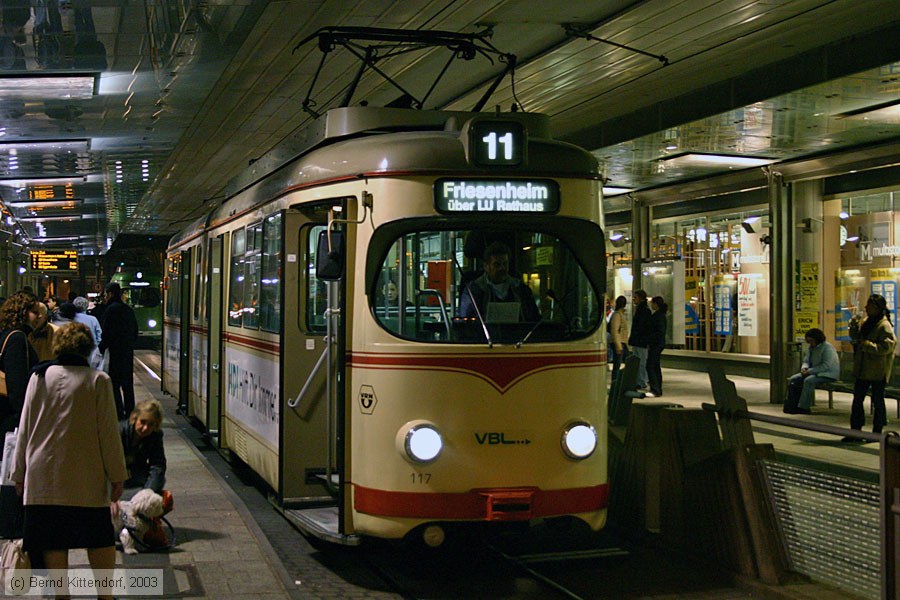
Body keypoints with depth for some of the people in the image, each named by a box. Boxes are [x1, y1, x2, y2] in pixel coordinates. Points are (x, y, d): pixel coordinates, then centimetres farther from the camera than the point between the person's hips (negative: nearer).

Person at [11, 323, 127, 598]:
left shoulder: (39, 377, 2)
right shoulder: (98, 380, -6)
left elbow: (24, 429, 6)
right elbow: (108, 432, -5)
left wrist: (19, 474, 15)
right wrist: (117, 476, 2)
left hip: (43, 476, 2)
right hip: (87, 478, -2)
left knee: (53, 543, 8)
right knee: (99, 538, 10)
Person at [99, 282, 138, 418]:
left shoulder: (111, 309, -12)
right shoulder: (128, 310, 11)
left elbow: (106, 334, -15)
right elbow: (135, 331, 15)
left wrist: (101, 348, -5)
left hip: (116, 351, -8)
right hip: (128, 351, 8)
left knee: (114, 383, -4)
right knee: (127, 383, 13)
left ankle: (119, 412, -7)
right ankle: (130, 411, 17)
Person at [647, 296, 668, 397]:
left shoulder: (658, 315, -15)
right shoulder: (660, 314, 16)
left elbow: (660, 331, -22)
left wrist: (650, 342, -19)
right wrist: (650, 343, 16)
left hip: (656, 344, -11)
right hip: (658, 344, 11)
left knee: (650, 366, -11)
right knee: (656, 367, 13)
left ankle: (655, 390, -13)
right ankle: (658, 390, 18)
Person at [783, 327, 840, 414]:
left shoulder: (827, 348, -16)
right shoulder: (810, 347, 12)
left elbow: (826, 366, -24)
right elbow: (806, 361, 19)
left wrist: (810, 371, -25)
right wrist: (804, 368, -6)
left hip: (828, 374, -9)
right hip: (814, 373, 9)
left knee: (808, 380, -34)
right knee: (793, 379, -8)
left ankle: (804, 407, -31)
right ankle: (791, 406, -13)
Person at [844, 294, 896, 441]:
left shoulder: (884, 325, -15)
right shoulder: (866, 321, 10)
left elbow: (887, 346, -21)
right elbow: (855, 338, 19)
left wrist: (868, 345, -23)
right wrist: (853, 325, 2)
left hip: (877, 371, -8)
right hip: (863, 369, 8)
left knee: (877, 401, 5)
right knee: (857, 399, 8)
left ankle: (877, 433, 15)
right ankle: (855, 431, 13)